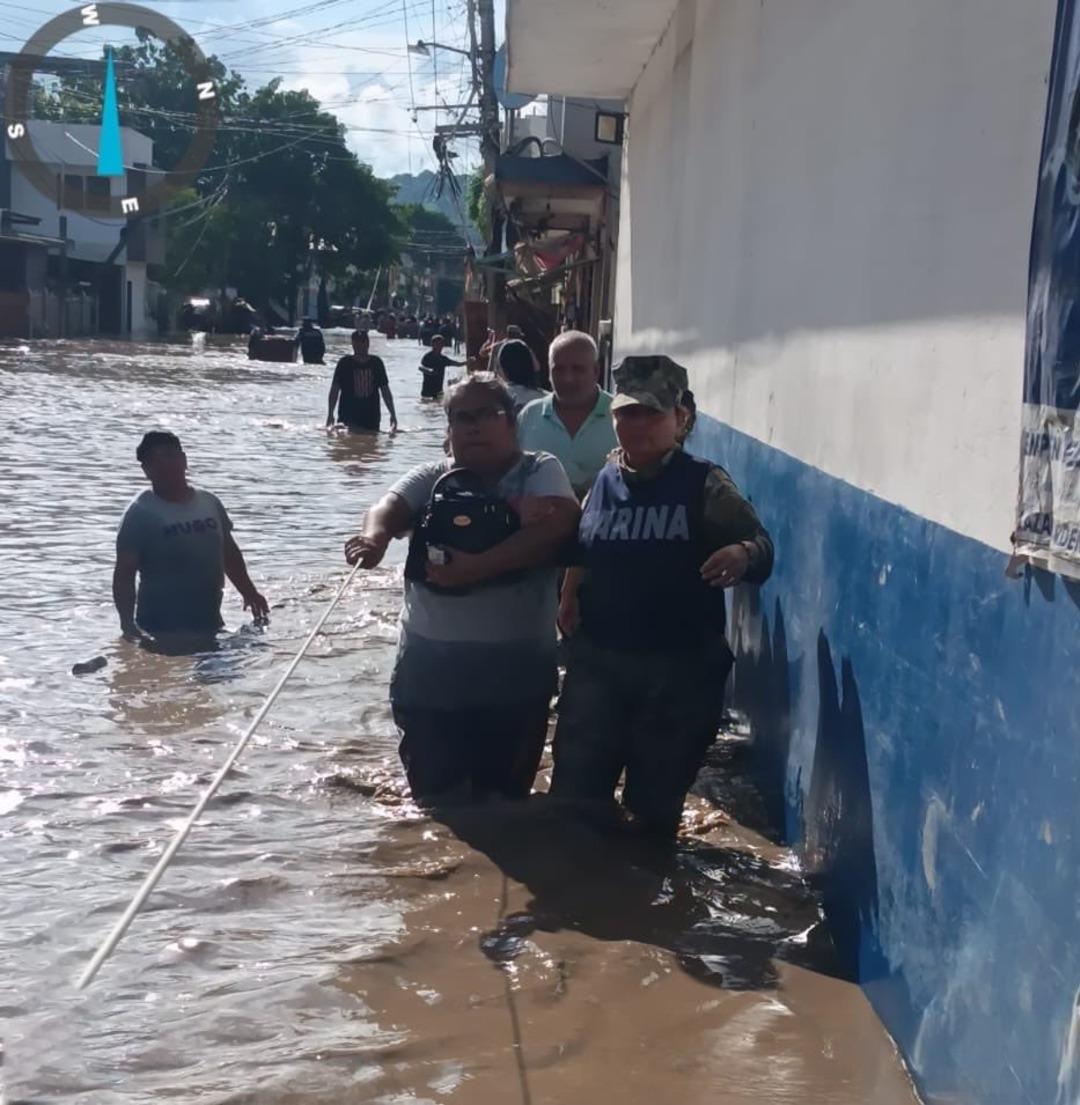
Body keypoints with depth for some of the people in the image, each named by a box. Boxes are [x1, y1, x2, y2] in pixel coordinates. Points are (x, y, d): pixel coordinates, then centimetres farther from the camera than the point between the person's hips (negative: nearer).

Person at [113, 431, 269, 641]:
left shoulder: (209, 502, 9)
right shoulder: (140, 512, -9)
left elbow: (229, 551, 21)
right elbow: (124, 573, -13)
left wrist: (249, 592, 23)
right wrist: (127, 621, -25)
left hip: (209, 624, 6)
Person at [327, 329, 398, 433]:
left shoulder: (376, 363, 6)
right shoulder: (345, 363, -1)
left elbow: (385, 390, 11)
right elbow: (335, 390, -1)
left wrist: (393, 414, 9)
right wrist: (330, 414, -9)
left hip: (372, 417, 3)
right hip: (348, 416, -3)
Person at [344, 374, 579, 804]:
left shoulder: (540, 472, 2)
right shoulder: (431, 477, 9)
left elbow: (558, 525, -16)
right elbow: (389, 507, -9)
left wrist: (477, 566, -23)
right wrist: (375, 536, -34)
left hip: (515, 667, -2)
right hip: (430, 663, 2)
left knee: (503, 802, 10)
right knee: (434, 801, 12)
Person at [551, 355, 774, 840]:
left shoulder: (704, 484, -9)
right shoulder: (602, 481, 3)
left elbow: (759, 543, -15)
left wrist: (742, 555, -36)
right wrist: (569, 599, 4)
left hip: (680, 667, -3)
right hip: (597, 660, 3)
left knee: (656, 804, 13)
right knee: (573, 795, 11)